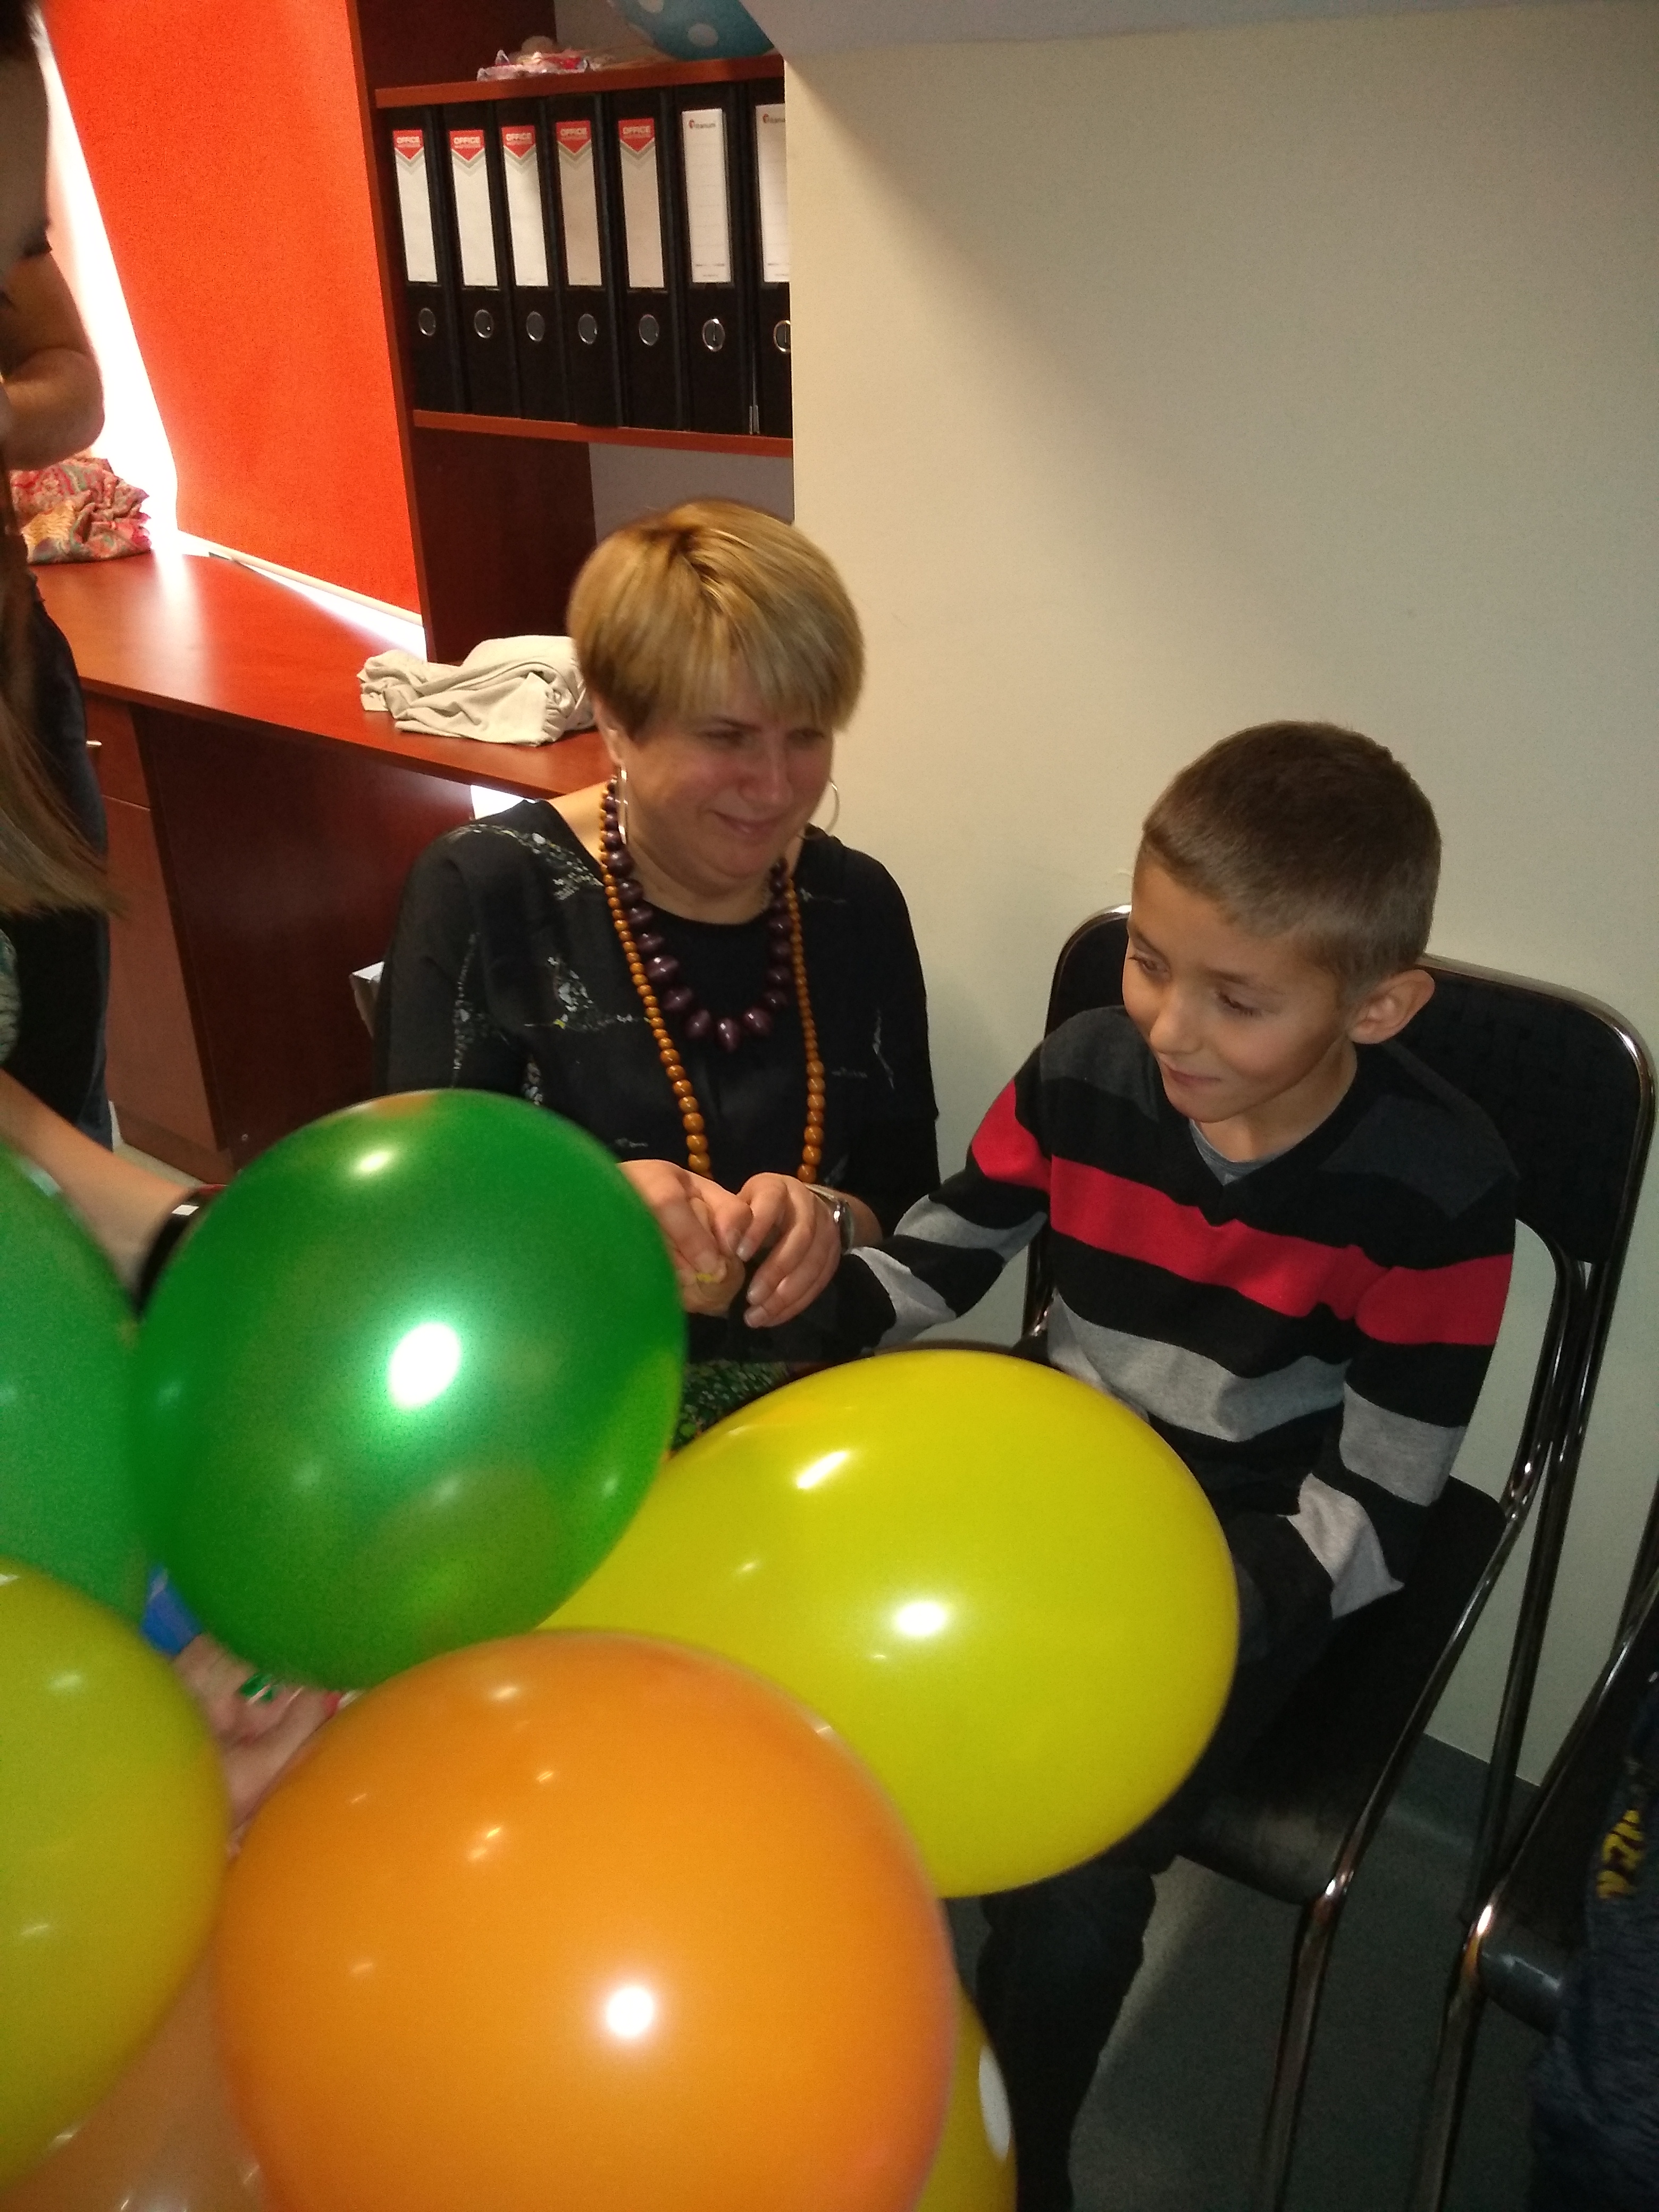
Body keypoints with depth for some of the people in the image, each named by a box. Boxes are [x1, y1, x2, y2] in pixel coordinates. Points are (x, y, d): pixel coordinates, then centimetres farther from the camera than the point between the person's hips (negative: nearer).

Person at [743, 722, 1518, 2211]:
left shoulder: (1437, 1192, -20)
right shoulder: (1085, 1075, -13)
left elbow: (1375, 1517, -15)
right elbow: (937, 1256, 3)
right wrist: (792, 1304, -17)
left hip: (1261, 1551, -3)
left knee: (1068, 1878, -20)